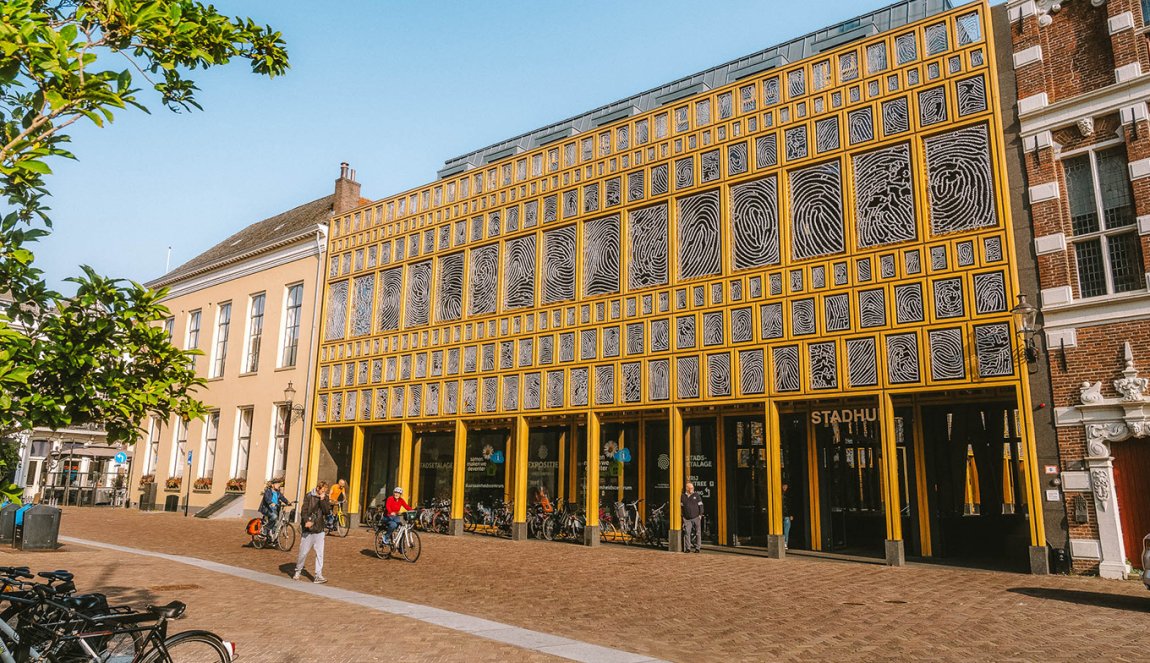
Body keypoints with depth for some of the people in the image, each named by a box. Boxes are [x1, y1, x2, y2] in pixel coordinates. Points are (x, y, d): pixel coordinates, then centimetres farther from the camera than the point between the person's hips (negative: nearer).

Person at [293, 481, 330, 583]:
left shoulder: (325, 498, 6)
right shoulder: (309, 496, -2)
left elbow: (327, 511, -5)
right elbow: (304, 510, -8)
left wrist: (322, 500, -14)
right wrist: (306, 521, -24)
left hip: (319, 530, 2)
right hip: (308, 529, -2)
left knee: (320, 553, -3)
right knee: (303, 552, 7)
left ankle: (318, 575, -1)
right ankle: (297, 571, 28)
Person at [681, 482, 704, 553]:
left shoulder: (696, 495, 3)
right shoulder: (683, 496, 7)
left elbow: (700, 505, 4)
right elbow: (681, 506, 16)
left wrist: (700, 514, -4)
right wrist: (682, 516, 10)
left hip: (696, 518, -1)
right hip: (687, 519, 1)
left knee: (698, 533, 1)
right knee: (687, 533, -6)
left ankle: (698, 548, 7)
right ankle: (688, 548, 0)